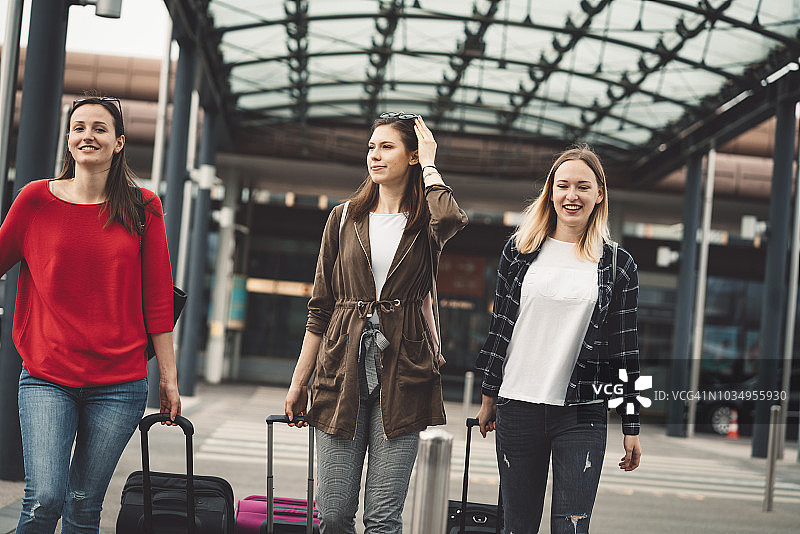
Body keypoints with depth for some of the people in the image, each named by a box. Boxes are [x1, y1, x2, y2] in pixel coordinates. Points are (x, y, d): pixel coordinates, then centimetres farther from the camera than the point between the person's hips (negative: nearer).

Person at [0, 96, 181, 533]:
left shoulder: (142, 208, 5)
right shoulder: (36, 198, 4)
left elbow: (158, 298, 6)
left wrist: (169, 378, 6)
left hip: (120, 383, 1)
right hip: (46, 379, 0)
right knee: (44, 499, -14)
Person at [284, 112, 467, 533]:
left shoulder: (424, 223, 6)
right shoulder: (345, 218, 12)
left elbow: (450, 220, -22)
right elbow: (320, 308, 13)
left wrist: (428, 165, -5)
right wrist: (299, 381, 10)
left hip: (401, 372, -2)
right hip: (342, 371, 2)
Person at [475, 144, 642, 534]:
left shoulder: (618, 264, 4)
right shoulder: (520, 250, 7)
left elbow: (626, 347, 4)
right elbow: (500, 326, 12)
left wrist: (631, 426, 3)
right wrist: (488, 397, 12)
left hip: (583, 416, -1)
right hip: (517, 409, 2)